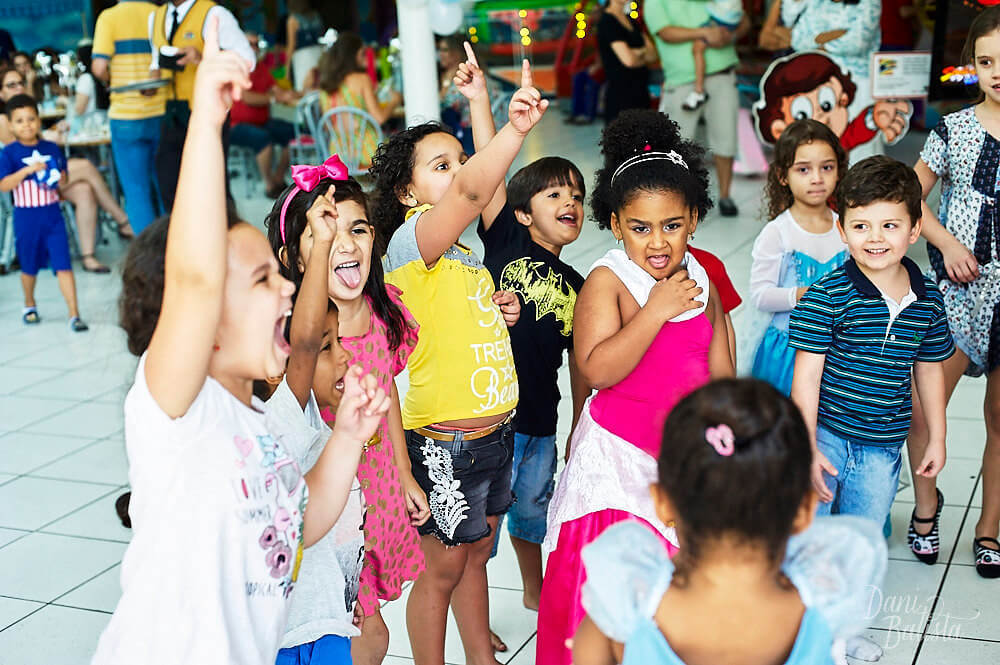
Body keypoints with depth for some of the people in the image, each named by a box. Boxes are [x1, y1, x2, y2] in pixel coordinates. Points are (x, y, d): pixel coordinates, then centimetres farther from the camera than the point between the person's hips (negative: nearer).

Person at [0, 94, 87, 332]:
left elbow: (62, 176, 13)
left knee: (63, 265, -8)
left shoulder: (52, 149, 2)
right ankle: (29, 304, 41)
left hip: (52, 214, 1)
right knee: (30, 267, 16)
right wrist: (27, 170, -24)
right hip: (26, 216, -1)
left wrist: (61, 180, -10)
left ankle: (74, 314, -8)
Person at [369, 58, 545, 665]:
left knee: (476, 554, 22)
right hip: (447, 440, -8)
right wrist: (515, 130, -52)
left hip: (496, 428, 9)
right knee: (443, 567, 8)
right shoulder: (412, 240, -18)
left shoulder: (464, 251, 10)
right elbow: (471, 191, -39)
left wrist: (503, 311, 4)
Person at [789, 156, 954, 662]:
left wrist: (936, 439, 16)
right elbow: (806, 376, -15)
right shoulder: (828, 297, -16)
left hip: (883, 447, 5)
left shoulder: (928, 300, -1)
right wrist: (808, 448, -18)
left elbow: (929, 371, 11)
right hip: (826, 435, -4)